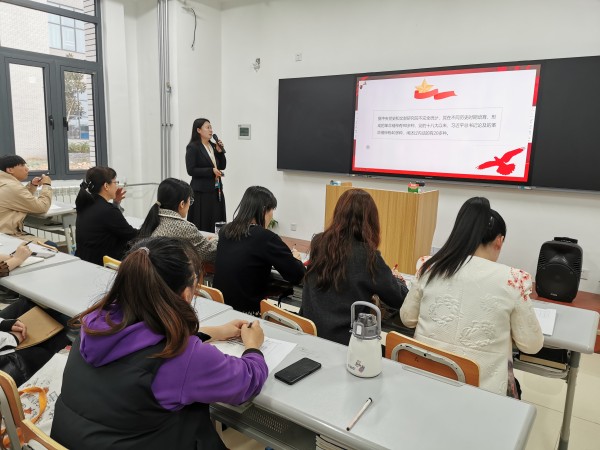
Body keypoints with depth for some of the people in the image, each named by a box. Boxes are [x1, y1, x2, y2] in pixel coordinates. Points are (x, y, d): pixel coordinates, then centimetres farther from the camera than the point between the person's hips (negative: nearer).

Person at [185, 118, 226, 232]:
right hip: (202, 192, -6)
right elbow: (191, 170, -14)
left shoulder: (213, 146, 12)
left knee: (217, 223, 7)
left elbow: (222, 166, 14)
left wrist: (220, 152, 0)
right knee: (202, 224, -2)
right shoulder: (192, 147, -7)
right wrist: (211, 171, -19)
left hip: (216, 190, 7)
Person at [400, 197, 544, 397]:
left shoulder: (431, 268, -5)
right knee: (513, 387, 32)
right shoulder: (512, 280, -13)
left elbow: (407, 318, 7)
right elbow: (532, 345, -2)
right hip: (479, 387, -3)